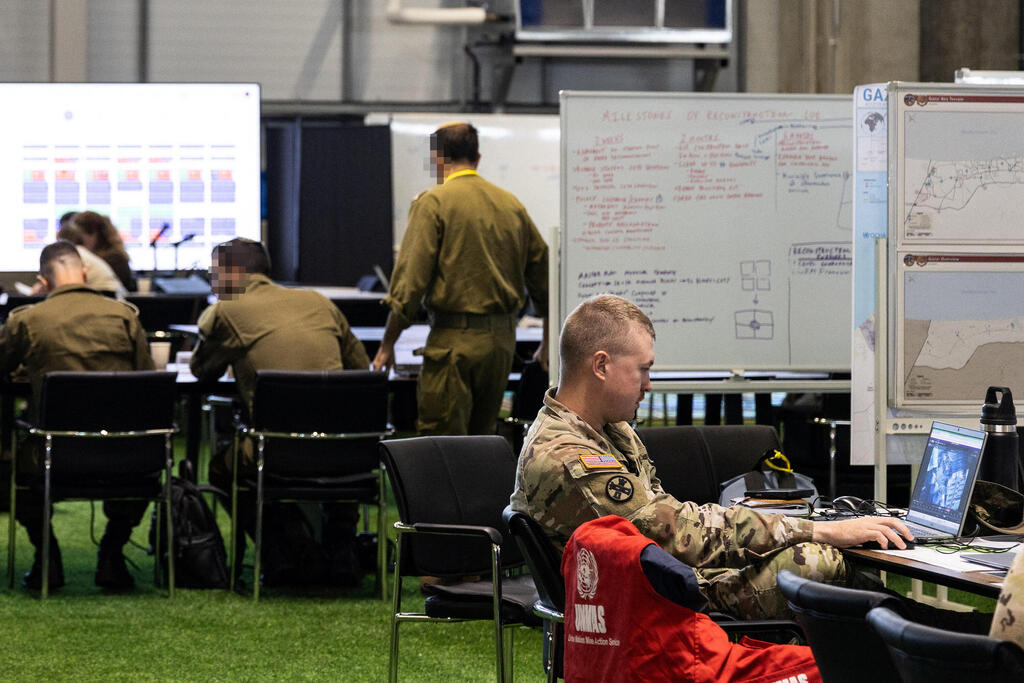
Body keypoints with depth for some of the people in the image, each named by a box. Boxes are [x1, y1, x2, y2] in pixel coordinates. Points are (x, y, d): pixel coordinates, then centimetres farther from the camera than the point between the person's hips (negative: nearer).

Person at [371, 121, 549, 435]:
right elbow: (541, 271, 17)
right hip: (503, 338, 6)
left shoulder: (433, 203, -6)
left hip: (455, 338, -6)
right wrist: (548, 344, 28)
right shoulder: (512, 205, 12)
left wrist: (387, 344, -6)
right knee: (482, 436, 15)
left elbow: (410, 278, -12)